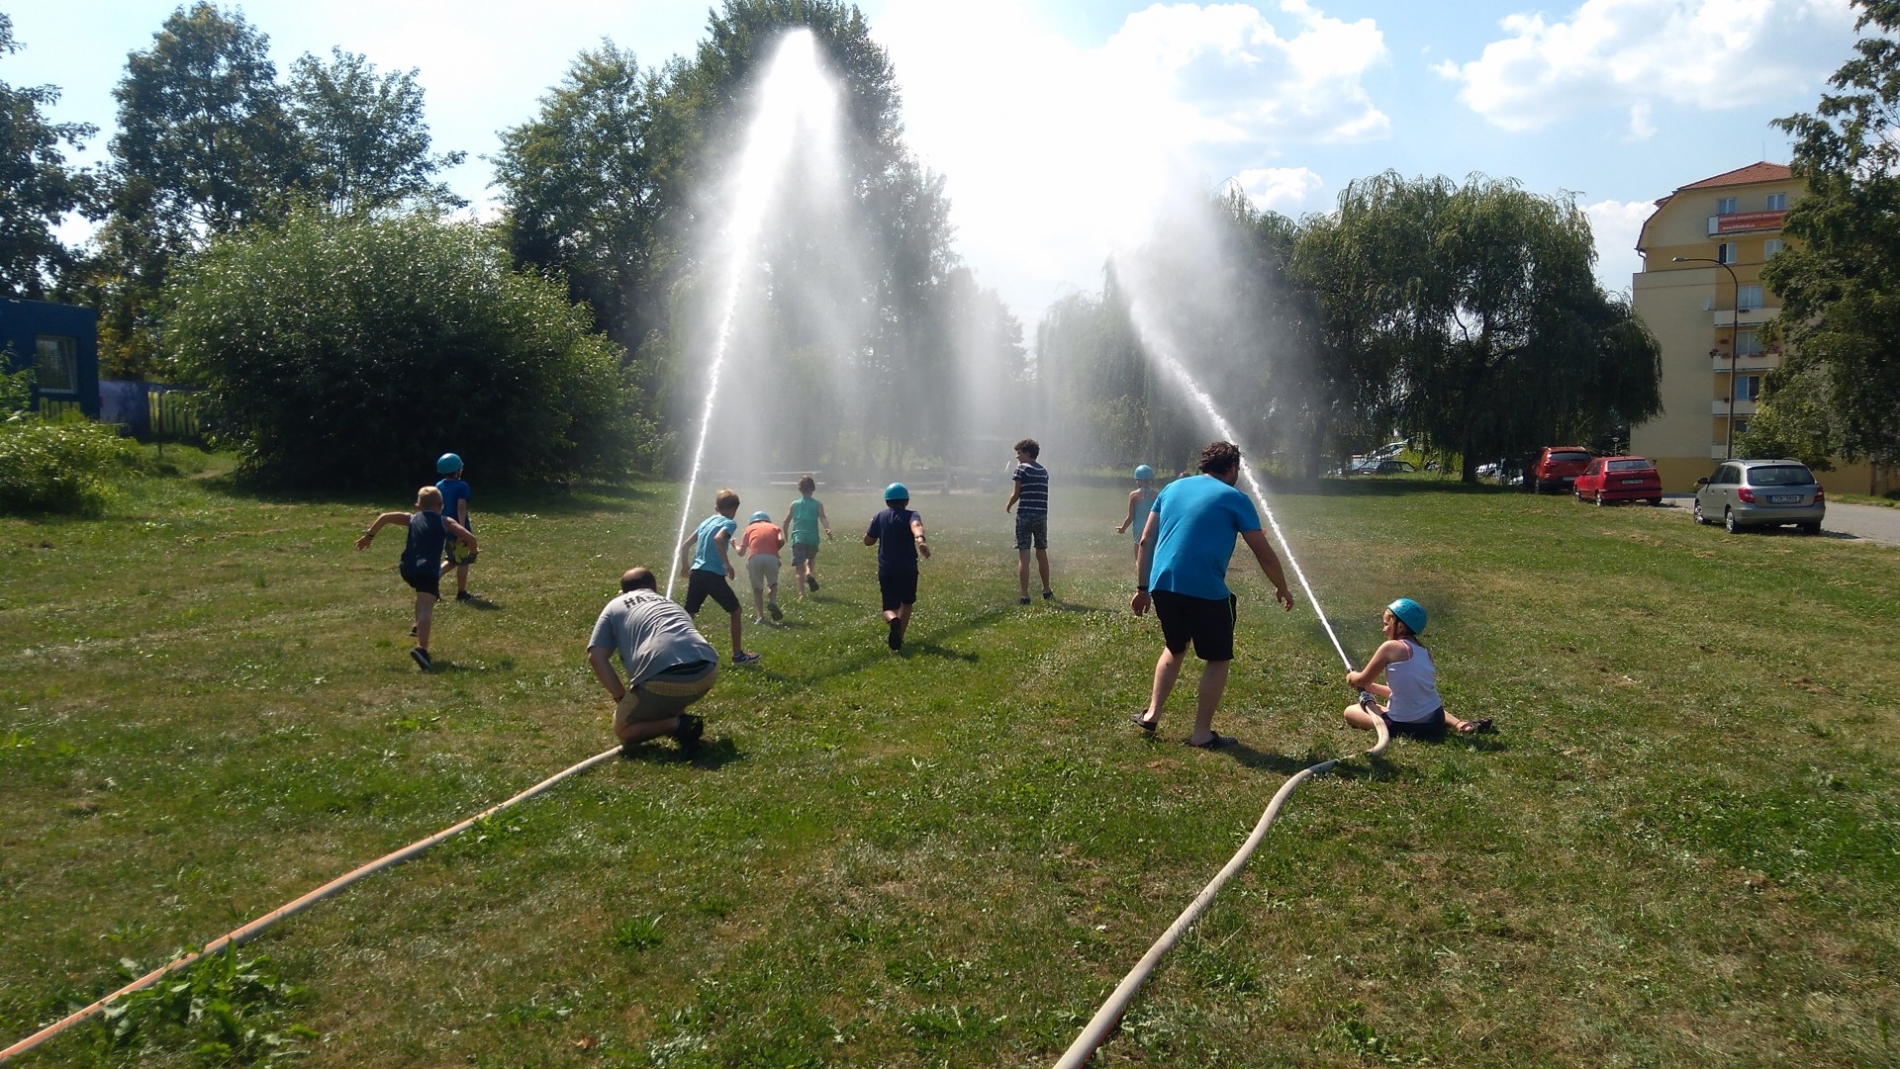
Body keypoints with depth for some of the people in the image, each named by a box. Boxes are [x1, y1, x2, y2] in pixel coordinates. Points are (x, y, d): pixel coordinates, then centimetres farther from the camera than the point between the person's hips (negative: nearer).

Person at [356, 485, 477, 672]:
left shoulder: (412, 518, 21)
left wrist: (369, 536, 21)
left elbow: (384, 517, 12)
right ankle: (421, 649, -38)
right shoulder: (446, 522, 12)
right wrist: (471, 551, 23)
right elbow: (470, 538, 2)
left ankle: (419, 626, 36)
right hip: (428, 570, -5)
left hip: (407, 568, 5)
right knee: (426, 608, -19)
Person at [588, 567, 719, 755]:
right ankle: (678, 721, 19)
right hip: (707, 669, 5)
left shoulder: (615, 606, 24)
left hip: (665, 677, -5)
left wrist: (622, 697, 18)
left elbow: (596, 657, 12)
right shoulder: (671, 604, 36)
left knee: (623, 729, 19)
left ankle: (677, 724, -3)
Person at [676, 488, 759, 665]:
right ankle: (738, 655, 13)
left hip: (696, 574, 6)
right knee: (735, 611, 10)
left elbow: (685, 545, 19)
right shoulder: (729, 523, -3)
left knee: (688, 615, 13)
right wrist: (728, 564, -20)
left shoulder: (705, 522, 18)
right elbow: (718, 539, -25)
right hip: (714, 575, -6)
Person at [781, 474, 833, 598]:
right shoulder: (817, 504, 6)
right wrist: (828, 529, -26)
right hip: (812, 539, 0)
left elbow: (786, 522, 9)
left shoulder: (794, 504, 11)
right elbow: (822, 517, -12)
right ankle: (809, 573, -3)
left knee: (799, 568, 0)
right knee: (811, 559, 28)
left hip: (798, 538, 0)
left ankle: (801, 593, -15)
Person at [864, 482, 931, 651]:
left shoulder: (880, 517, 6)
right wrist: (920, 539, -49)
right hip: (908, 569, -1)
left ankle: (893, 620, -29)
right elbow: (916, 525, -28)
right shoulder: (910, 515, -3)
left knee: (890, 607, 5)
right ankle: (898, 636, 18)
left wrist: (873, 526, 32)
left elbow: (868, 541, 14)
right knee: (907, 603, 22)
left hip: (886, 570, 1)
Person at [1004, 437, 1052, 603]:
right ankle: (1047, 591, 29)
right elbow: (1039, 493, 13)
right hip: (1042, 515, 5)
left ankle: (1024, 595, -12)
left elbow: (1016, 494, -4)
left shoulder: (1022, 468, -4)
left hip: (1025, 514, -5)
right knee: (1042, 553, 18)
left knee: (1023, 555, -6)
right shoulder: (1044, 471, 14)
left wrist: (1008, 505, 14)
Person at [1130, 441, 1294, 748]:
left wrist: (1143, 588, 18)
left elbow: (1146, 542, 13)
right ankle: (1202, 733, 12)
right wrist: (1282, 589, 18)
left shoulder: (1173, 488, 15)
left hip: (1162, 584, 5)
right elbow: (1263, 553, 3)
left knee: (1174, 648, 27)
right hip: (1206, 590, -5)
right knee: (1218, 659, 12)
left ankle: (1152, 713, 24)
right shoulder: (1234, 498, 2)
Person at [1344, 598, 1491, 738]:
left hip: (1406, 725, -6)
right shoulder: (1425, 652, 9)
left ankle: (1381, 725, -13)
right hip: (1435, 723, 6)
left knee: (1350, 711, 12)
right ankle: (1459, 724, 20)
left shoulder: (1390, 647, -10)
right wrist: (1367, 686, 26)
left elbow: (1363, 680, 0)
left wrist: (1352, 676, 23)